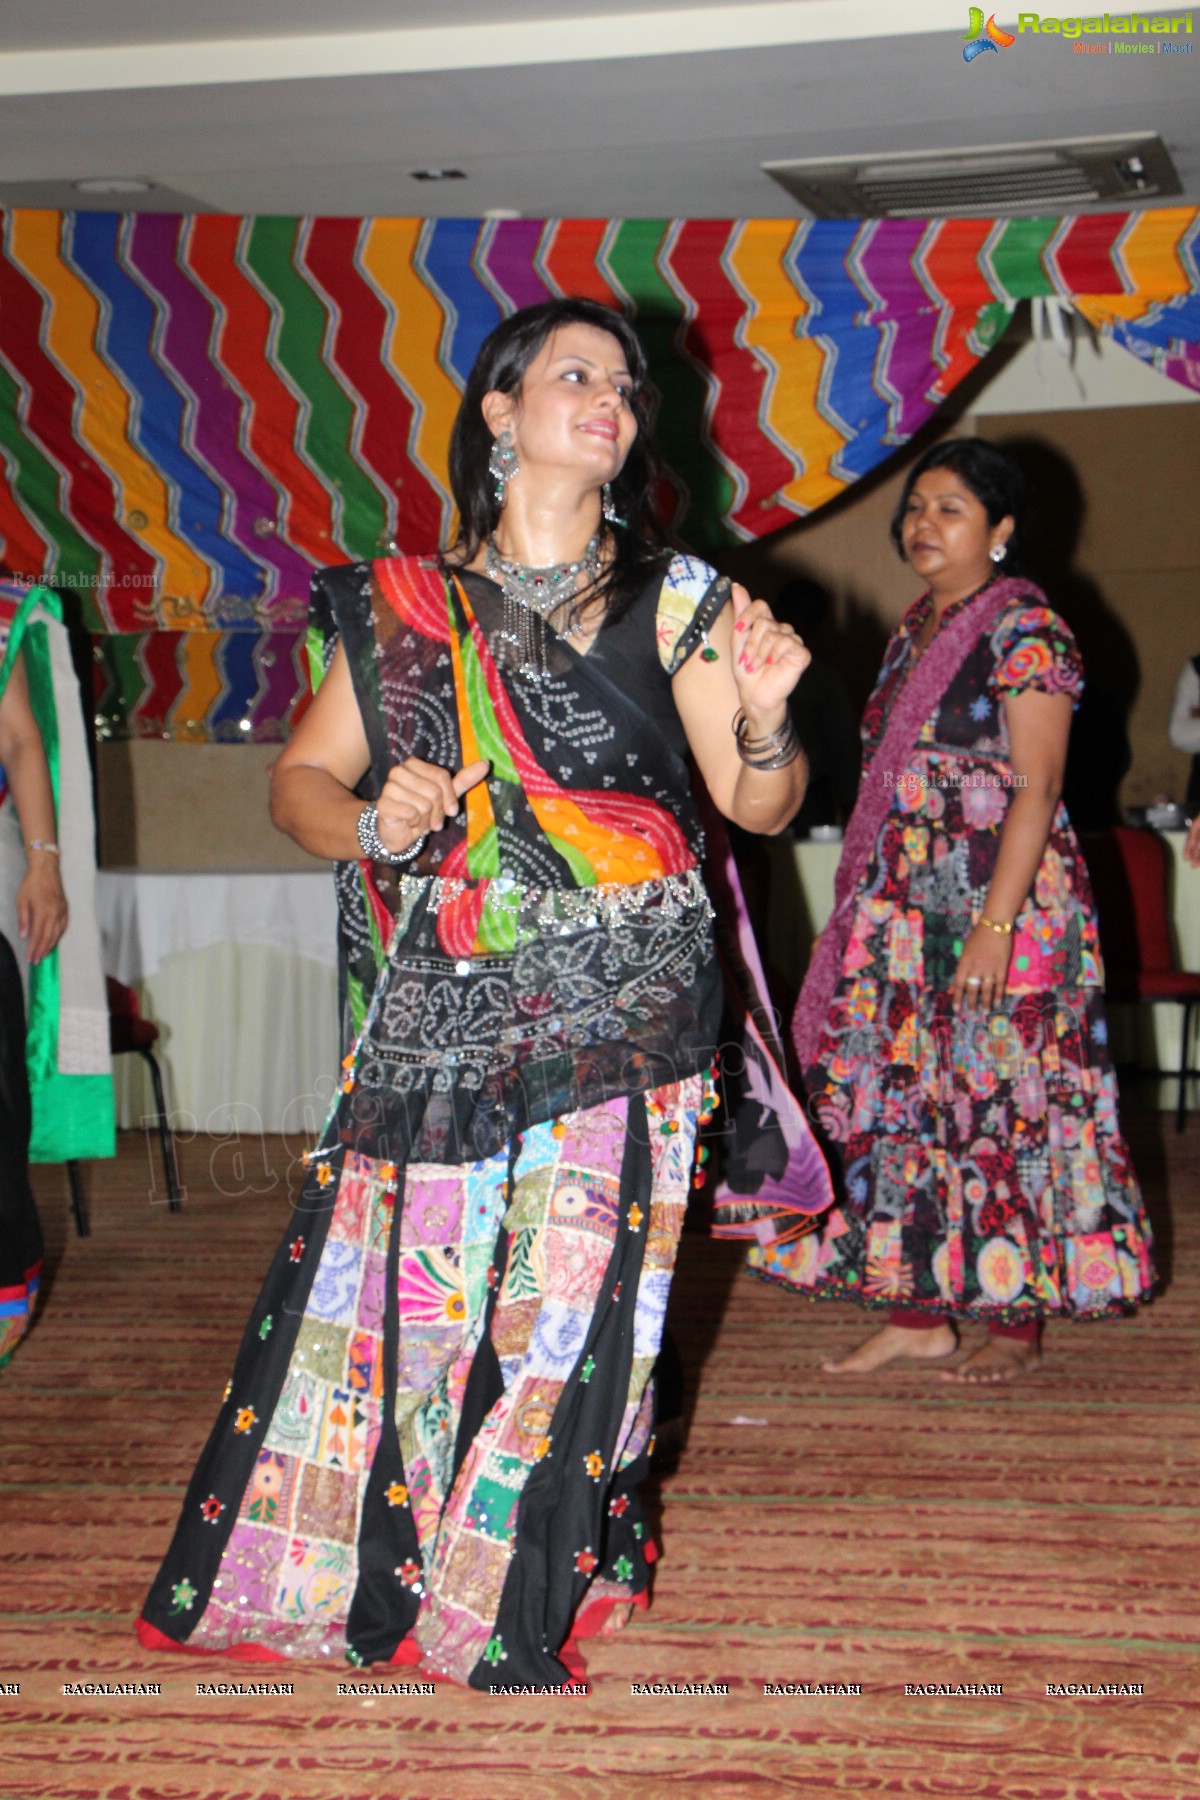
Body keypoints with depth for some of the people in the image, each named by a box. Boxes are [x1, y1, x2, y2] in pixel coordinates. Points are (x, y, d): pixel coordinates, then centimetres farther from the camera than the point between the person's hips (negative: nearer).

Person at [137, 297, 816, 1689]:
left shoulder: (672, 601, 4)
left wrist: (764, 722, -20)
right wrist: (371, 825, -12)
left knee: (567, 1298, 0)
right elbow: (300, 782, 10)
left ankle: (521, 1604, 19)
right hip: (438, 1011, 2)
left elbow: (759, 807, 1)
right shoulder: (400, 607, 8)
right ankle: (362, 1565, 24)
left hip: (615, 1011, -1)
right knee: (396, 1278, 3)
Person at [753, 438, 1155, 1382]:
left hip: (1003, 904, -8)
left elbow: (1036, 791, -16)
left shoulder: (1026, 630, -10)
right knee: (902, 1098, 7)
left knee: (1004, 1102, -1)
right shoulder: (915, 628, 14)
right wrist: (867, 906, 16)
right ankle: (916, 1309, 15)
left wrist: (994, 926, -22)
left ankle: (1018, 1322, 10)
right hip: (906, 913, 8)